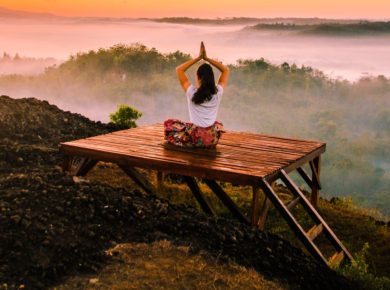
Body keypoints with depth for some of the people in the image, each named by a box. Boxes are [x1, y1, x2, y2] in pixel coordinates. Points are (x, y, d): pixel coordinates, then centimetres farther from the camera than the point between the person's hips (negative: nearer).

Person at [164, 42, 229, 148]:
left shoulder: (192, 92, -10)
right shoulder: (217, 92, -4)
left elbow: (179, 69, 2)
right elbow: (226, 70, 12)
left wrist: (198, 58, 2)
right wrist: (207, 58, 6)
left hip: (195, 138, -3)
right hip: (212, 140, 3)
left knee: (169, 123, 19)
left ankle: (189, 143, 13)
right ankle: (207, 144, 22)